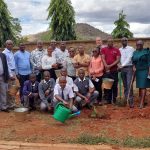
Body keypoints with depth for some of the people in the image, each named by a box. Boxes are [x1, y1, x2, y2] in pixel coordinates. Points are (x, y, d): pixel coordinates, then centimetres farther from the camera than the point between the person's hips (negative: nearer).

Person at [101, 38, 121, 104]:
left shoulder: (116, 50, 5)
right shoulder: (103, 49, 8)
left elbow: (118, 60, -3)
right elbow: (103, 59, -1)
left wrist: (111, 65, -13)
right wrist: (106, 66, -15)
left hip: (114, 70, 0)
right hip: (106, 70, 1)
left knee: (114, 85, 2)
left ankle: (114, 99, 10)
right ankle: (107, 100, 10)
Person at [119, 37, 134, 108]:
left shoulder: (131, 48, -2)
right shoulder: (119, 50, 13)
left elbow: (129, 58, -13)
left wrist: (123, 65, -20)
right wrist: (119, 66, -2)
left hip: (129, 68, -4)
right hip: (122, 69, 4)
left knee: (129, 84, -12)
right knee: (125, 85, 9)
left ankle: (130, 101, -10)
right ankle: (126, 99, 16)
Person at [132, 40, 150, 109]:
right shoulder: (135, 52, 11)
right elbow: (133, 61, 13)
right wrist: (134, 66, -7)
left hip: (144, 71, -5)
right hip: (137, 71, 5)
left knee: (143, 86, -9)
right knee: (140, 86, 8)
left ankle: (142, 103, -10)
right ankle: (141, 100, 16)